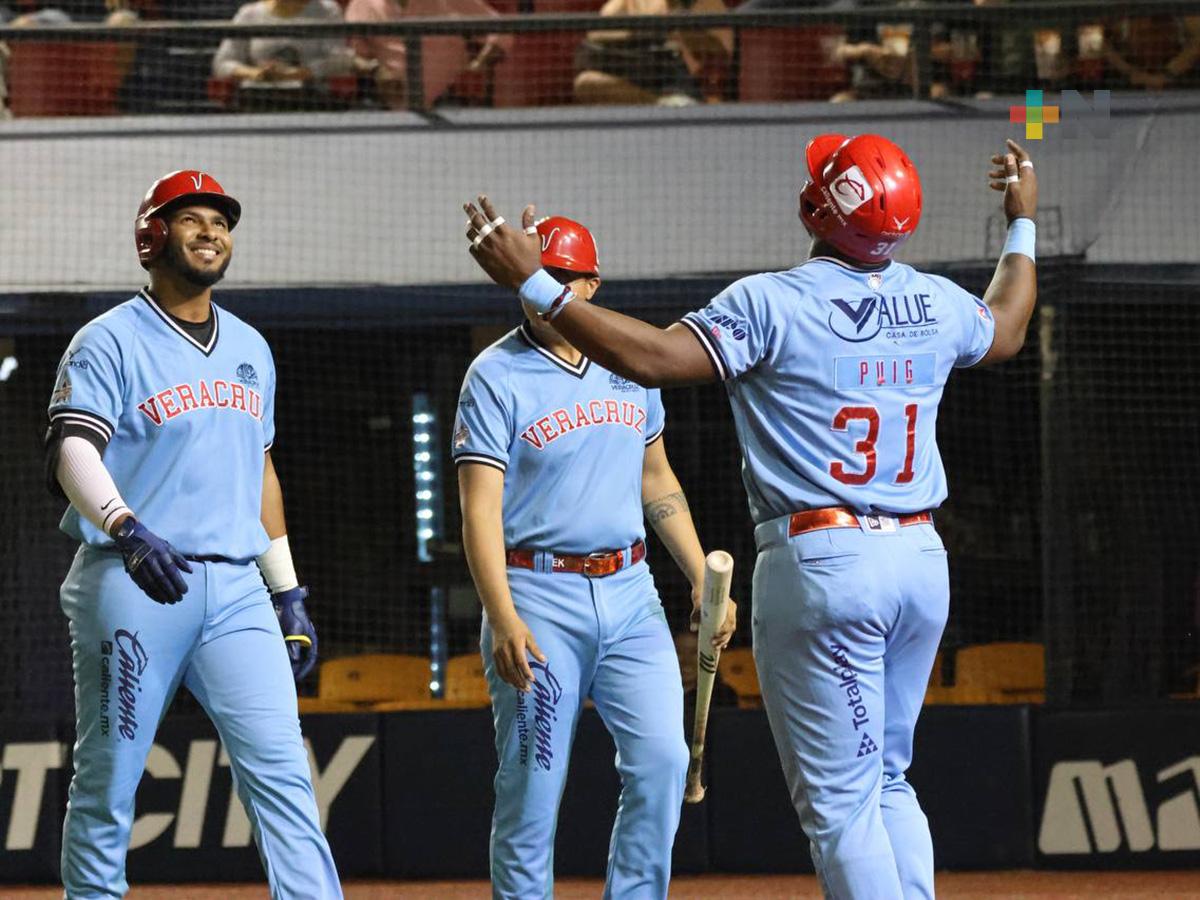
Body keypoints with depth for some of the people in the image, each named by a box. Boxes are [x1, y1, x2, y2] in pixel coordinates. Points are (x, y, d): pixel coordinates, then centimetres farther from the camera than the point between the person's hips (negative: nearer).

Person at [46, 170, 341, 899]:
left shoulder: (249, 348, 19)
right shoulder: (111, 341, -2)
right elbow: (72, 450, -16)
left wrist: (289, 593, 20)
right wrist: (126, 527, -35)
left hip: (236, 591, 5)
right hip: (131, 587, -5)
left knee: (281, 770, -7)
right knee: (108, 785, -2)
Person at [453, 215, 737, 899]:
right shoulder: (497, 377, -6)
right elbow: (480, 507, -14)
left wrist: (703, 579, 13)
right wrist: (503, 620, -26)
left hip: (631, 593, 5)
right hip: (539, 598, -5)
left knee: (662, 760, -8)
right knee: (533, 785, -3)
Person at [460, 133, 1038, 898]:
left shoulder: (774, 304, -11)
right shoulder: (937, 305, 7)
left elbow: (652, 357, -19)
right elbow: (1006, 332, 30)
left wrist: (534, 285, -17)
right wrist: (1023, 223, 45)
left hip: (821, 562, -6)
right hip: (921, 562, 6)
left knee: (840, 797, -2)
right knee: (886, 781, 19)